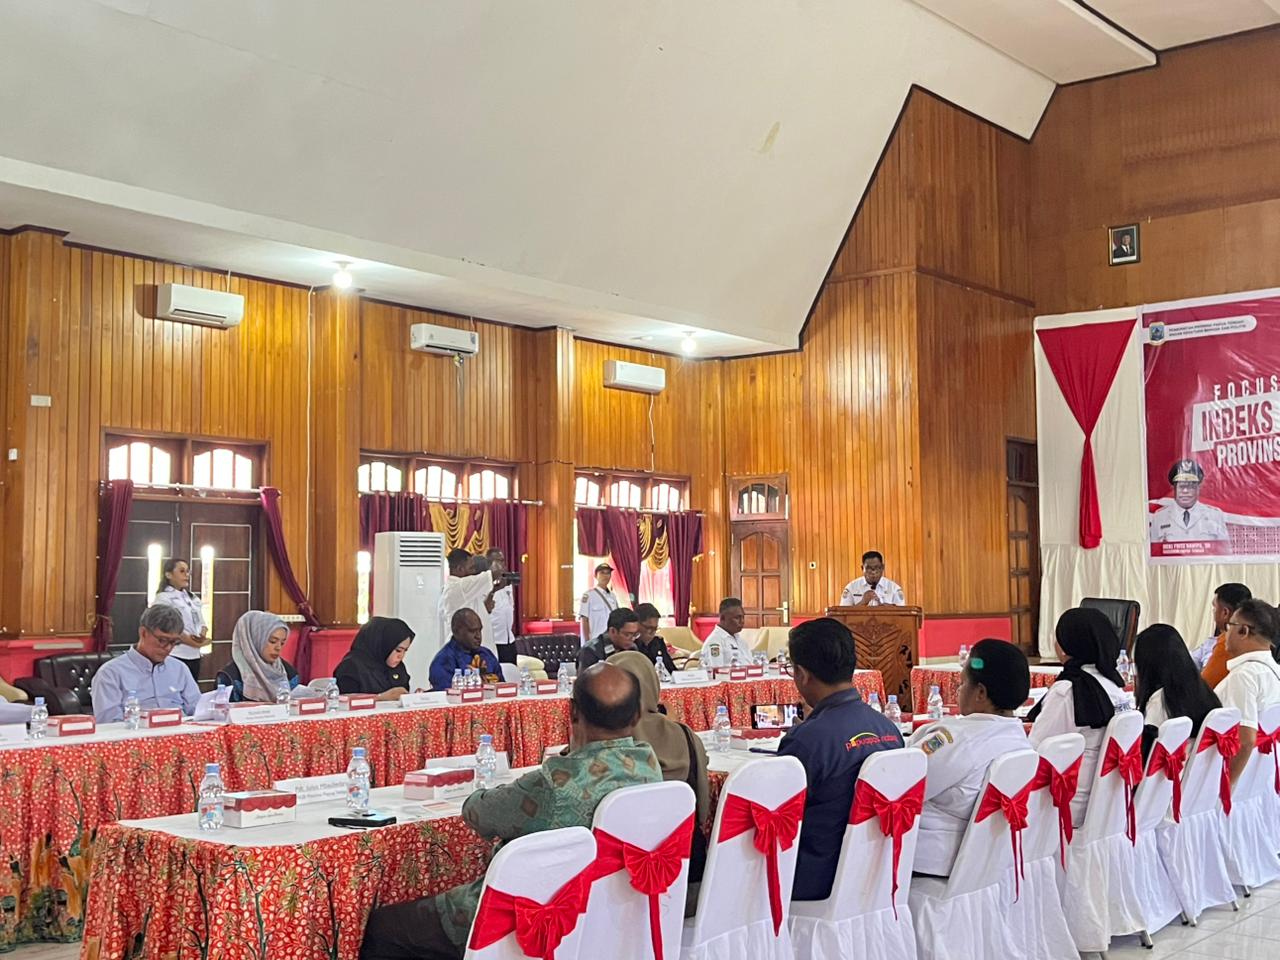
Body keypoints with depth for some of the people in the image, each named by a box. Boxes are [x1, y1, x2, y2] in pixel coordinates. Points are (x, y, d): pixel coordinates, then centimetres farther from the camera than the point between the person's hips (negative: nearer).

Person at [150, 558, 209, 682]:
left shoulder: (193, 598, 18)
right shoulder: (163, 598, -5)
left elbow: (201, 623, 17)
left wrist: (202, 635, -6)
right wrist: (185, 639, -24)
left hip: (194, 655, 7)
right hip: (175, 656, -7)